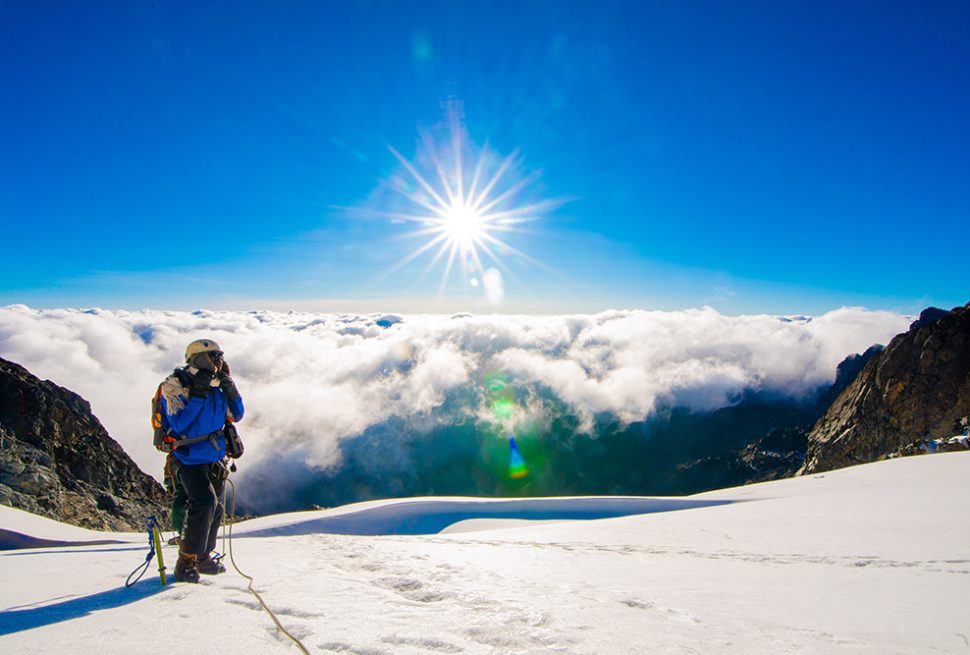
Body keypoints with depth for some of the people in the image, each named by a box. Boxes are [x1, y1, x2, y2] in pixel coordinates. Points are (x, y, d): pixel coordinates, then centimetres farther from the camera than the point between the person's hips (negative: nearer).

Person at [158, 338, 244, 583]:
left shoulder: (214, 389, 6)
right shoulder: (174, 385, -13)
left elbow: (236, 415, 11)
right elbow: (179, 426, -23)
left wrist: (232, 392, -5)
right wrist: (197, 396, -27)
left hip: (214, 459, 7)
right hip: (189, 459, -7)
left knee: (216, 508, 12)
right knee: (205, 502, -23)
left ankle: (204, 557, 31)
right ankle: (186, 562, -11)